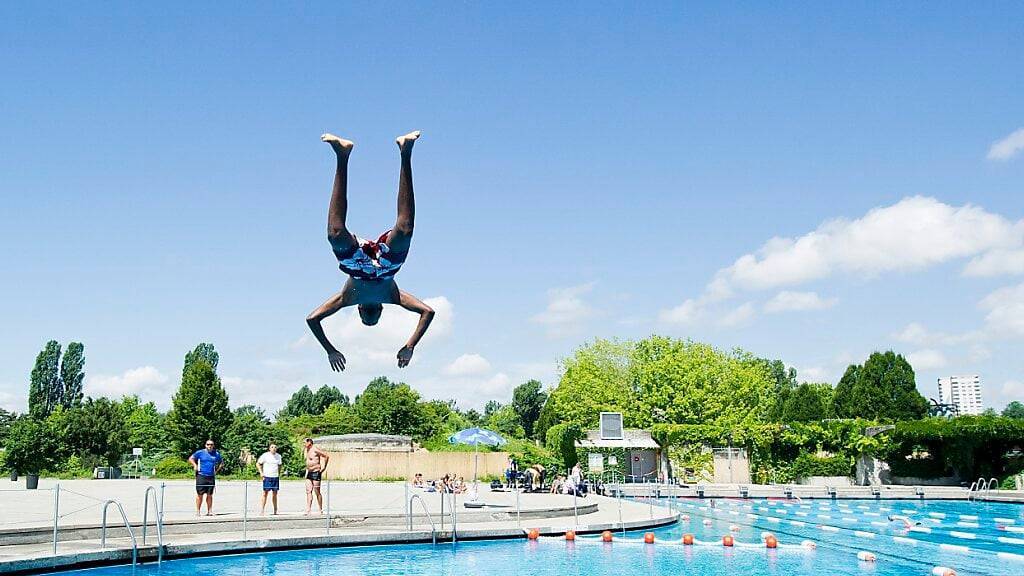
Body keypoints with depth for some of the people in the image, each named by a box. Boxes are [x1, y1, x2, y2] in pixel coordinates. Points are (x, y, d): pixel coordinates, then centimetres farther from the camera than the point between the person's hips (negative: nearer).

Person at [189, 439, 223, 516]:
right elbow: (190, 459, 7)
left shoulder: (216, 454, 10)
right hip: (201, 476, -3)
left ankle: (209, 511, 10)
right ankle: (198, 511, 4)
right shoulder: (200, 452, 1)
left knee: (209, 495, 6)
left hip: (211, 477, 3)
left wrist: (217, 470, 12)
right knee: (200, 494, -2)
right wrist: (195, 465, -7)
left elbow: (221, 462, 24)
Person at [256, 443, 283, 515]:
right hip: (267, 477, -4)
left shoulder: (278, 456, 11)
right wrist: (261, 473, -6)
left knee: (275, 493, 7)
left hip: (276, 477, 4)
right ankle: (261, 511, -3)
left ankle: (275, 511, 13)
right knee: (265, 493, -6)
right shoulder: (265, 455, -4)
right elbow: (258, 464, 2)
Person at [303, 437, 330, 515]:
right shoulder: (306, 450, 13)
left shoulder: (315, 449, -13)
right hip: (309, 473, 8)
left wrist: (324, 467, -14)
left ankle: (321, 510, 5)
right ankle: (308, 510, 0)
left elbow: (326, 456, -16)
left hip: (316, 473, -8)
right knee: (308, 491, 1)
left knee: (317, 492, -3)